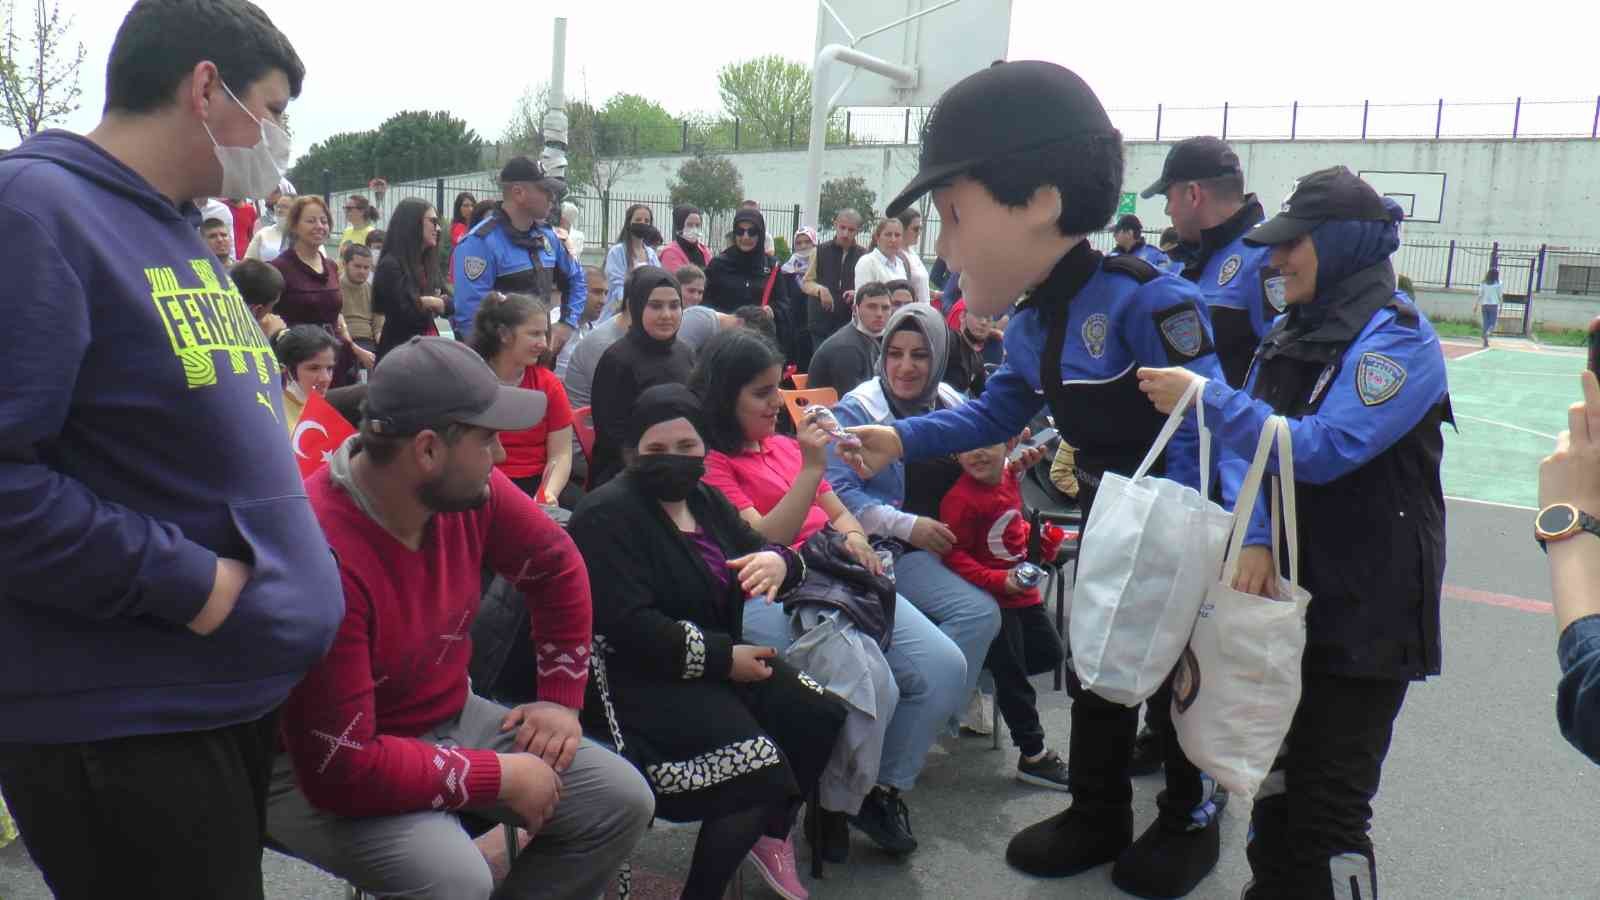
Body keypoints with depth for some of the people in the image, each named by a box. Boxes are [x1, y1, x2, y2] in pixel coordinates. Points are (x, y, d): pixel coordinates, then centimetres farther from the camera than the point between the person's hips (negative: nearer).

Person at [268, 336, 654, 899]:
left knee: (621, 800, -1)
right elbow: (342, 768, -31)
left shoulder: (466, 490, -12)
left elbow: (556, 566, 8)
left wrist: (562, 699, 4)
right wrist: (501, 777, -21)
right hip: (319, 771, -7)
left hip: (450, 720, 7)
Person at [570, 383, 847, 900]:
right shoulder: (609, 514, -15)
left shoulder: (705, 499, 11)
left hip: (718, 659, 9)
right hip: (639, 677, -8)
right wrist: (724, 658, -20)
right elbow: (629, 627, -25)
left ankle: (772, 832, 20)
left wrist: (779, 562, -18)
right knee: (757, 765, -24)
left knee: (822, 717, -4)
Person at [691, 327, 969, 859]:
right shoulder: (707, 462, -1)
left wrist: (853, 536, -1)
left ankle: (885, 787, 7)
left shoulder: (785, 445, 20)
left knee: (943, 667, -11)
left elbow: (837, 513, 23)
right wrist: (812, 467, -16)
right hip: (772, 593, -7)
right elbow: (762, 540, -12)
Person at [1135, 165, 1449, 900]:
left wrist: (1203, 397, -23)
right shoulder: (1289, 334, 10)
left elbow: (1324, 448, -26)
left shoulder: (1397, 336, -13)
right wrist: (1254, 540, -14)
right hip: (1290, 592, 7)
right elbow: (1245, 450, 3)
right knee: (1275, 775, 20)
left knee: (1328, 808, -2)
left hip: (1366, 611, -7)